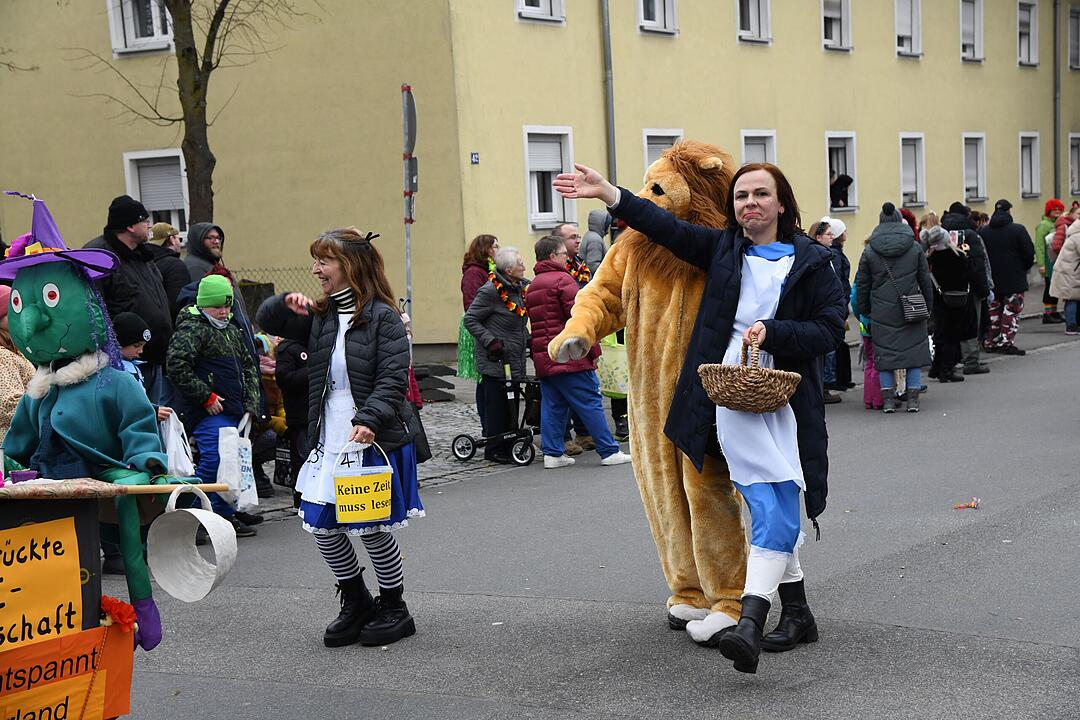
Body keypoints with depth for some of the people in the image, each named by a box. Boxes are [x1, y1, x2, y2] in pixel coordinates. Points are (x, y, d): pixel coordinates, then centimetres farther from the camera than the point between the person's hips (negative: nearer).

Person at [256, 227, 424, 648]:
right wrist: (287, 304, -3)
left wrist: (369, 419, -28)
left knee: (372, 527, 2)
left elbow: (393, 377, -16)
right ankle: (356, 603, 26)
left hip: (376, 440, -6)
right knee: (322, 526, 5)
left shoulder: (382, 317, -9)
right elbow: (266, 322, 18)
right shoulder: (320, 315, 10)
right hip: (330, 441, 6)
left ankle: (394, 609, 23)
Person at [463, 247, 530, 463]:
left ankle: (507, 444, 20)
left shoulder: (523, 287, 8)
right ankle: (494, 449, 5)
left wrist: (527, 339, 13)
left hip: (515, 359, 7)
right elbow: (470, 320, -11)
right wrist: (491, 342, -17)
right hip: (496, 359, -7)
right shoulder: (490, 291, -15)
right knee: (496, 401, -3)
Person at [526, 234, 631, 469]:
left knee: (552, 405, 10)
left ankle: (553, 453, 9)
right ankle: (609, 452, 0)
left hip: (544, 359, 8)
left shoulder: (533, 285, 17)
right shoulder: (563, 279, -10)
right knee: (591, 403, -3)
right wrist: (593, 351, -9)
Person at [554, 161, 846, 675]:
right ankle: (796, 613, 13)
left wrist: (772, 332, -12)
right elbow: (666, 227, 9)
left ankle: (749, 622, -21)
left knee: (776, 509, -13)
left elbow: (830, 329, 2)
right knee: (773, 508, -1)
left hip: (784, 399, -1)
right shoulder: (722, 248, 13)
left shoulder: (811, 262, 5)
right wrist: (606, 192, 2)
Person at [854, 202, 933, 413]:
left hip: (882, 313, 0)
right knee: (914, 351, 7)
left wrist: (863, 310, 13)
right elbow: (926, 280, 7)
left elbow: (862, 285, 4)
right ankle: (913, 398, 7)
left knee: (884, 352, 7)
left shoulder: (870, 251, 0)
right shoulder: (915, 248, 2)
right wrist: (927, 307, 16)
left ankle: (888, 398, 6)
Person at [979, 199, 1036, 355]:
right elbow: (1029, 253, -9)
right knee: (1012, 310, 0)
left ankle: (991, 342, 15)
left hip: (991, 279, 4)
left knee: (993, 310, 13)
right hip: (1014, 278, -4)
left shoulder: (983, 231, 2)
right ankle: (1006, 342, -5)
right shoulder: (1018, 230, -10)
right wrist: (1025, 268, 8)